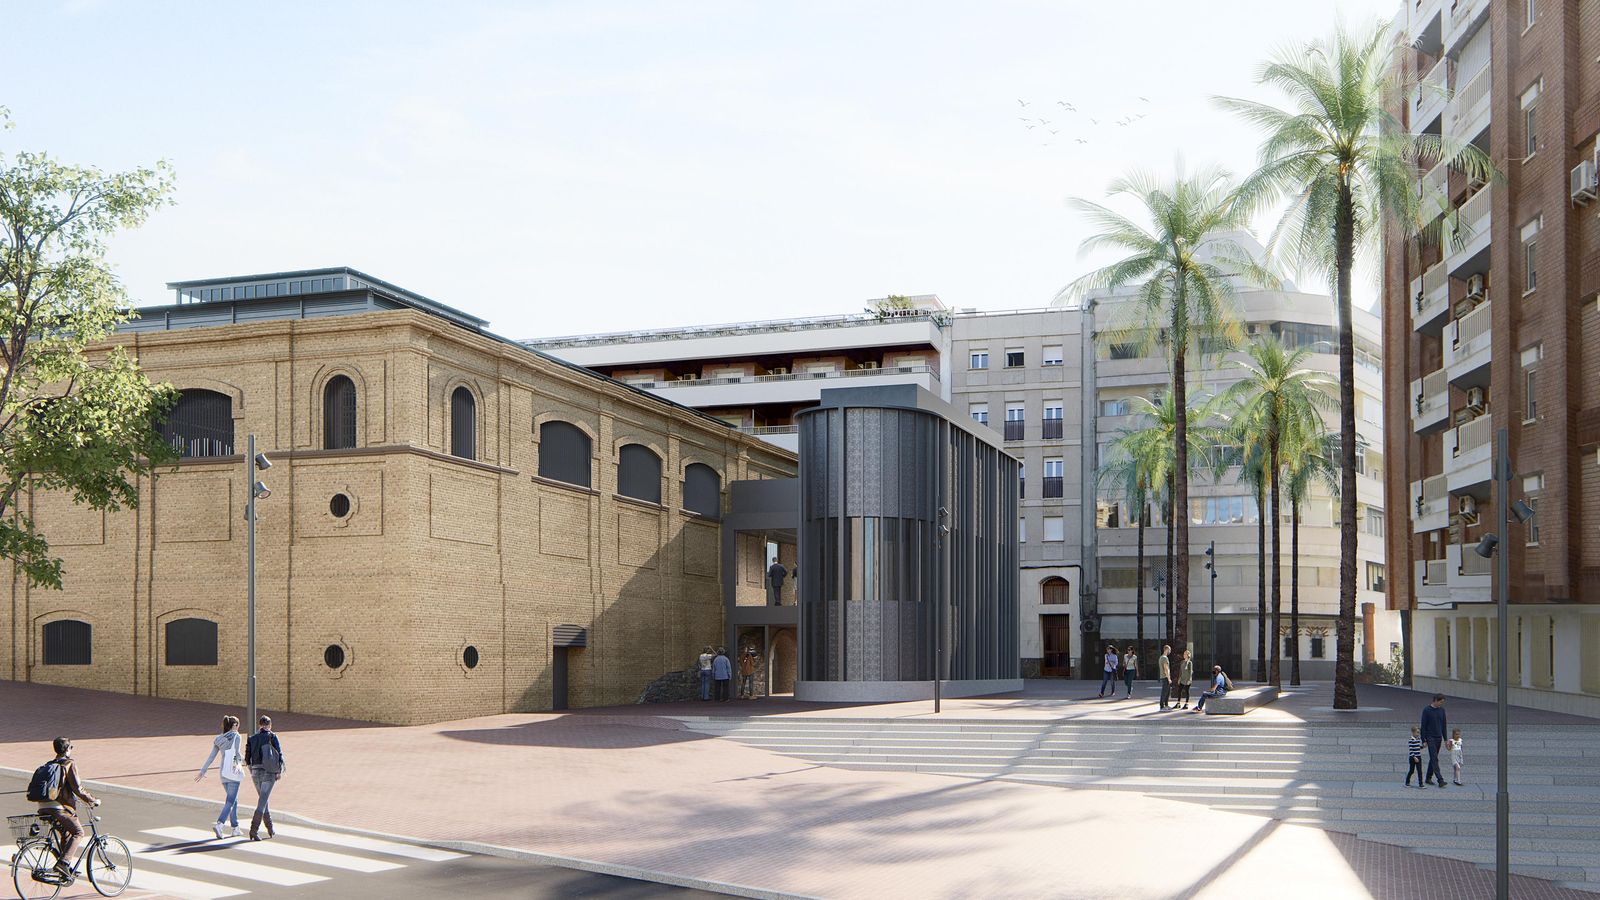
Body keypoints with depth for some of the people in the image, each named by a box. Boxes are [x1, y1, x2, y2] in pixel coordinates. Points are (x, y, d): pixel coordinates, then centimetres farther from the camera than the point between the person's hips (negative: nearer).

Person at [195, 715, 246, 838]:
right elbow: (237, 754, -16)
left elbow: (211, 757, 8)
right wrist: (244, 760, 4)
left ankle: (235, 828, 17)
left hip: (223, 772, 6)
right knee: (230, 801, -7)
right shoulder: (236, 736, -6)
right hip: (233, 772, -6)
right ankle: (219, 824, -24)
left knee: (233, 800, 16)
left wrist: (203, 771, 11)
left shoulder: (218, 739, 11)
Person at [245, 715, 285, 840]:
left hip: (255, 772, 5)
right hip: (269, 772, -5)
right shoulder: (272, 736, -3)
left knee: (263, 799, 17)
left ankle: (271, 830, 23)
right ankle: (254, 830, -18)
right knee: (262, 801, -7)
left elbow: (247, 757, 11)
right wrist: (279, 771, -7)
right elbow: (279, 754, -10)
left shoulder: (252, 738, 9)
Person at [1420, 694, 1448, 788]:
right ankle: (1440, 780, -19)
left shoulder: (1442, 710, 8)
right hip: (1430, 737, -6)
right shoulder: (1427, 710, -9)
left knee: (1433, 758, 10)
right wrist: (1423, 740, -9)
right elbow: (1423, 726, -7)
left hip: (1438, 738, 6)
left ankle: (1428, 778, 19)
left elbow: (1444, 725, 15)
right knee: (1434, 759, -12)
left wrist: (1445, 739, 12)